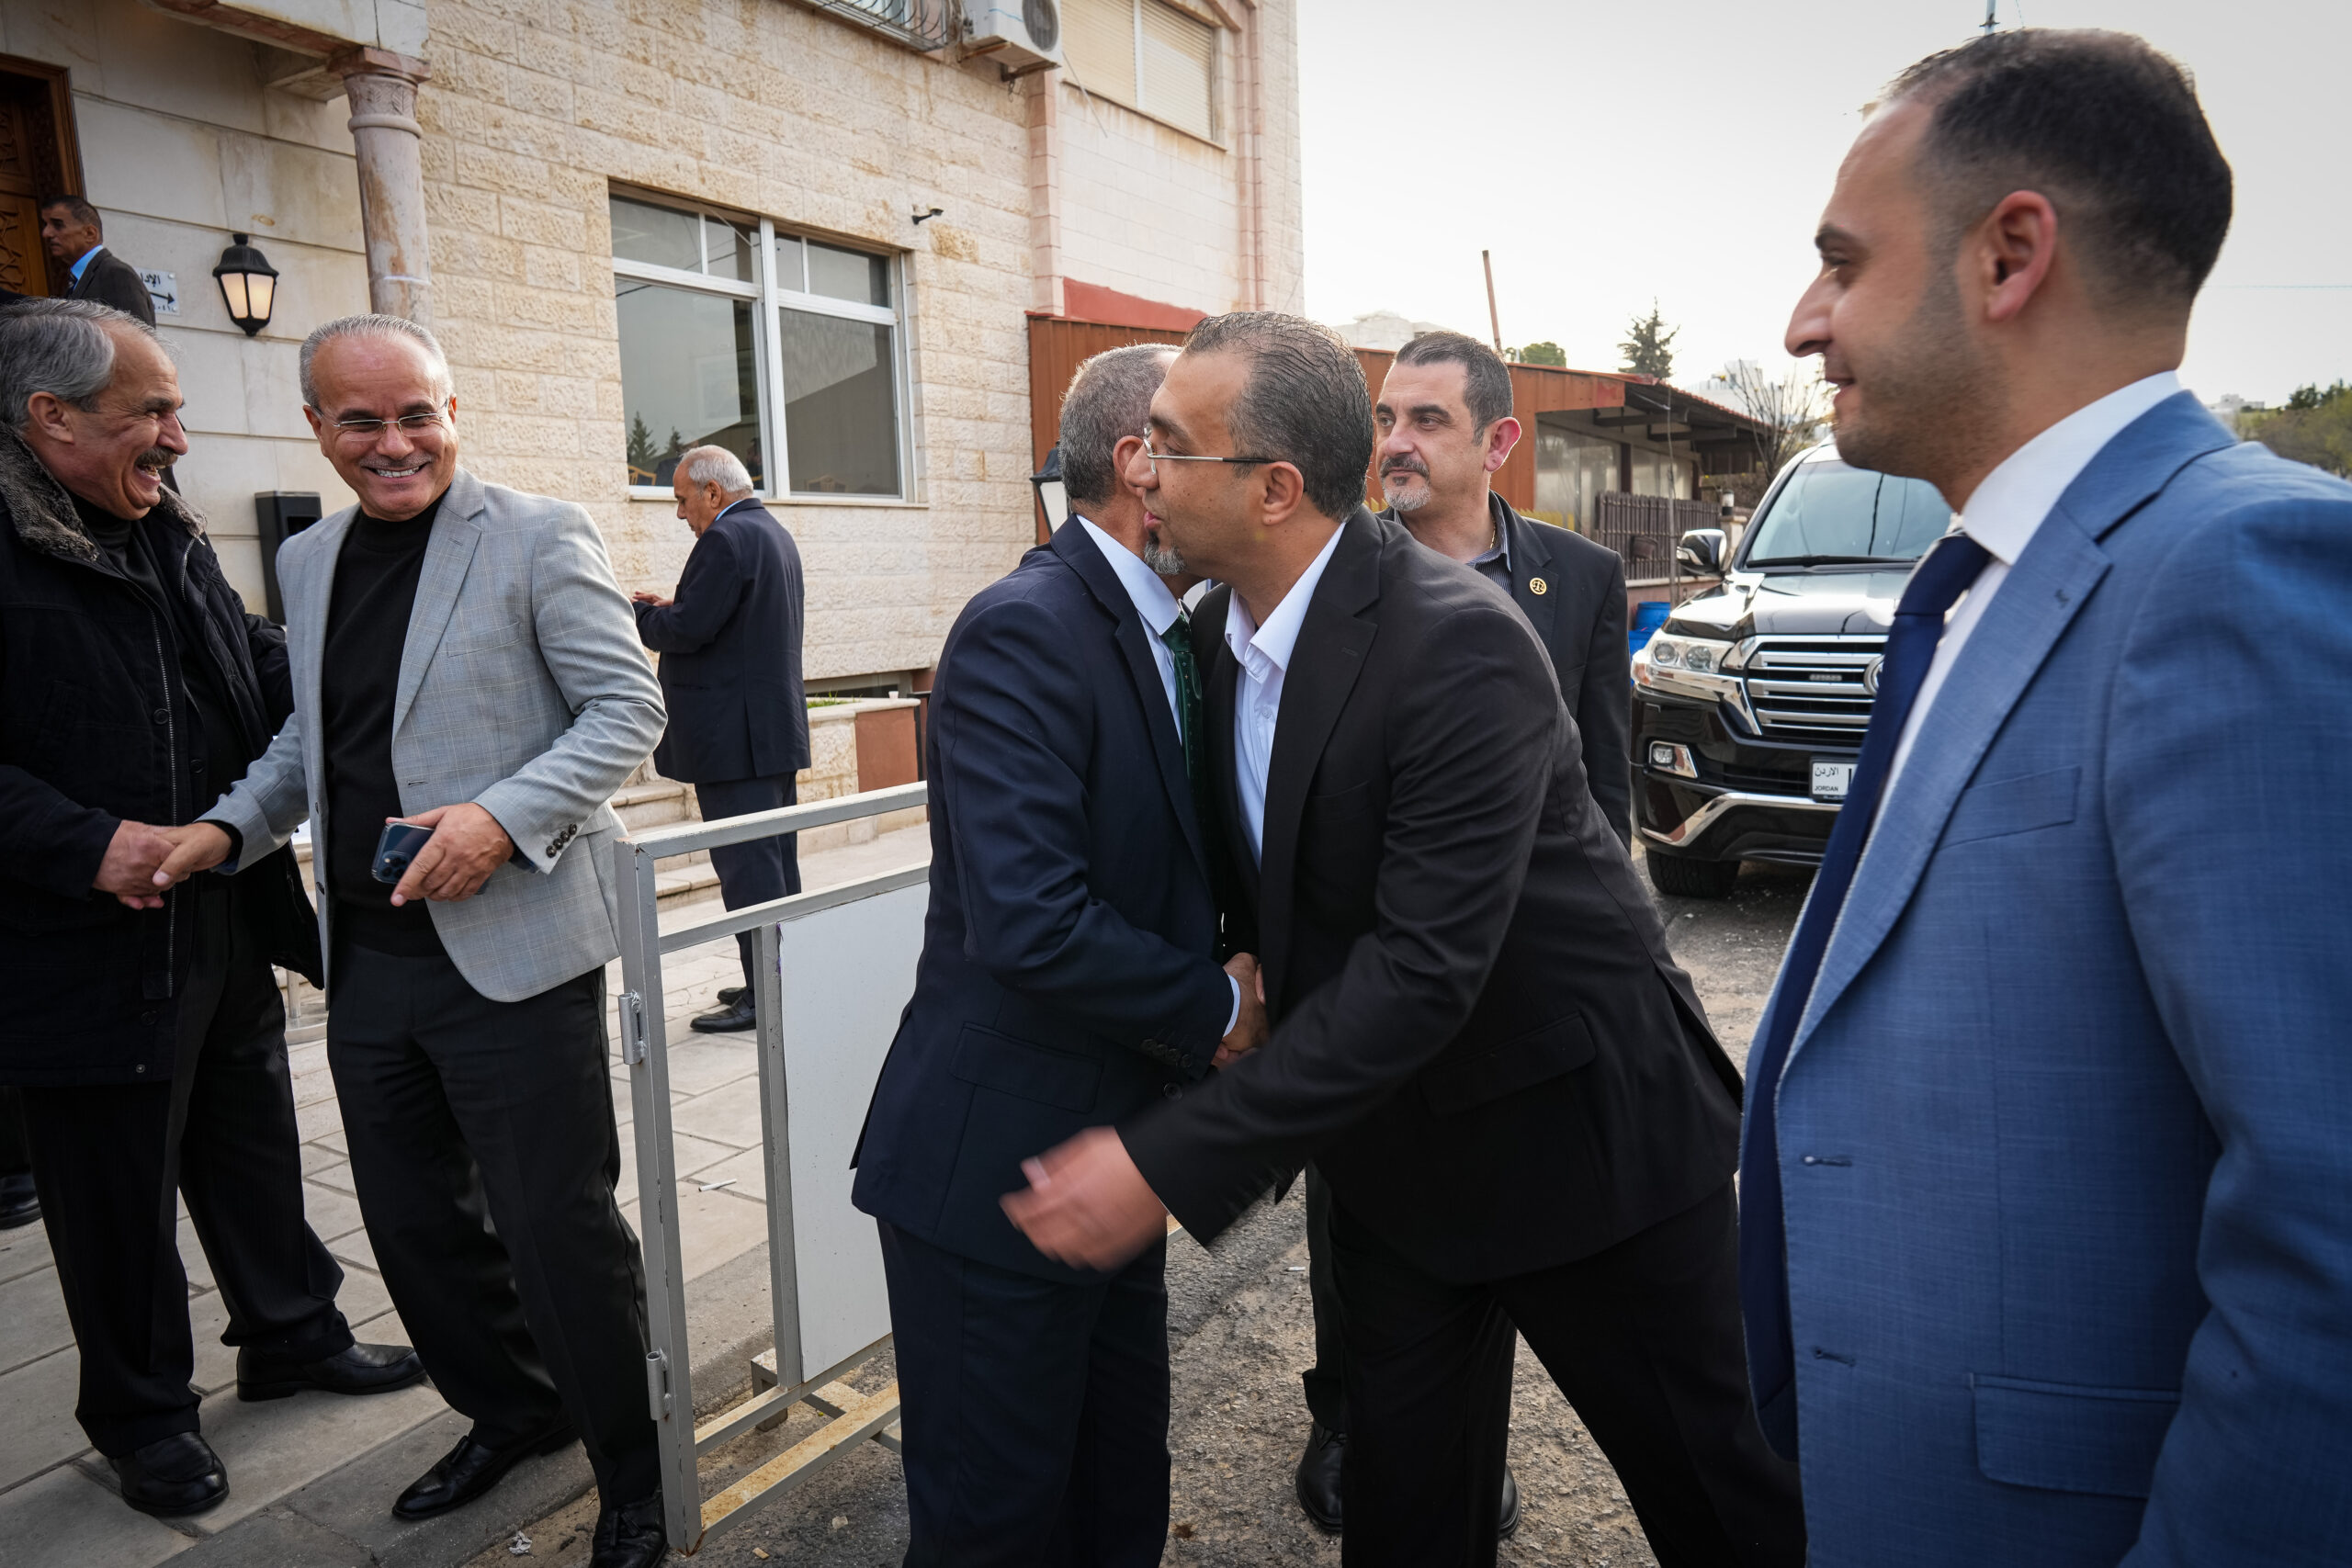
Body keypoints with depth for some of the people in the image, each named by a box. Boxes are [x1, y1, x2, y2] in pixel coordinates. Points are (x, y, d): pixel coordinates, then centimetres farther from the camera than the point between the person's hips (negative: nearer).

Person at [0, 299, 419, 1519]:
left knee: (254, 1152, 21)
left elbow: (263, 676, 19)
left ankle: (293, 1334, 40)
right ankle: (142, 1416, 32)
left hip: (226, 930, 7)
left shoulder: (170, 540, 10)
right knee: (117, 1196, 11)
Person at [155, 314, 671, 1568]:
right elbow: (311, 736, 22)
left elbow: (627, 707, -11)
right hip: (368, 957, 7)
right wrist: (229, 828, 6)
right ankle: (512, 1411, 42)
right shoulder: (307, 560, 14)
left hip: (509, 952, -7)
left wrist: (506, 816, -22)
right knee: (412, 1222, 18)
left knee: (558, 1228, 1)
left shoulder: (536, 537, -6)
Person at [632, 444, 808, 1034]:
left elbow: (688, 631, -20)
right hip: (778, 728, 10)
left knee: (747, 871, -5)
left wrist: (638, 614, -2)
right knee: (777, 863, 16)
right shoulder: (775, 533, 16)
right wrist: (673, 607, 13)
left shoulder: (725, 538, -15)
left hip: (735, 737, -10)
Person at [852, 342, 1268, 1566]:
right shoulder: (1024, 628, -20)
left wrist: (1237, 973, -6)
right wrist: (1216, 1006, -15)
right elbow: (1029, 925, -29)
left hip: (1117, 1139, 8)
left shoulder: (1170, 635, 8)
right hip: (996, 1160, -8)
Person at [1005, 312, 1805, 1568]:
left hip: (1578, 1125, -6)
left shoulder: (1461, 647, -28)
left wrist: (1172, 1165, -31)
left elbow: (1423, 972, -32)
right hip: (1394, 1132, 7)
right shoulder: (1225, 623, -4)